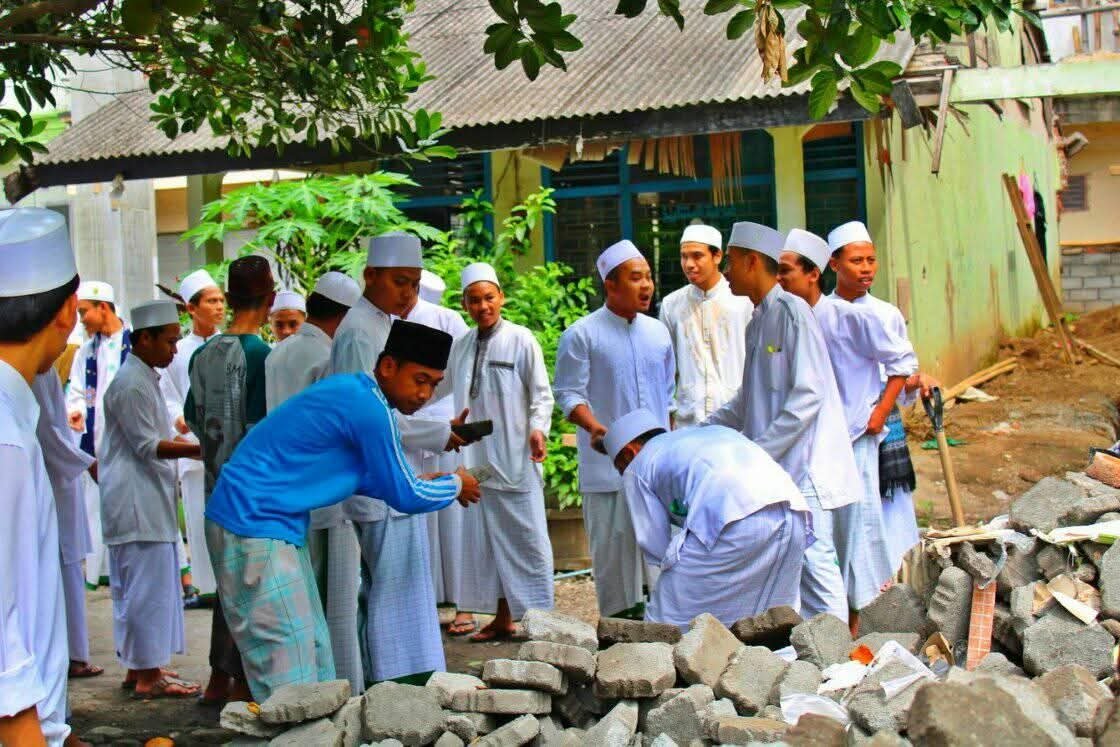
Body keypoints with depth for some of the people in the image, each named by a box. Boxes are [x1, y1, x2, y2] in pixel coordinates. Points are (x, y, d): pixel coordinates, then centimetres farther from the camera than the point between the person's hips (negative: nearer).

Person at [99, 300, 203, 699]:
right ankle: (147, 676, -2)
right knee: (148, 585, -7)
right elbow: (147, 446, -18)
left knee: (138, 586, 14)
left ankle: (140, 666, 21)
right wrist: (199, 449, -22)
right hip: (136, 501, -10)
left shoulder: (145, 379, 16)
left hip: (149, 498, 10)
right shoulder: (131, 384, -15)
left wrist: (190, 445, 16)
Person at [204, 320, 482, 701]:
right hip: (253, 525, -11)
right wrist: (455, 486, 7)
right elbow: (404, 497, -11)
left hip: (275, 525, 11)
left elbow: (355, 477, 24)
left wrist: (419, 485, 15)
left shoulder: (352, 393, 12)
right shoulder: (369, 409, -19)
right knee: (287, 669, -8)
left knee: (314, 651, 14)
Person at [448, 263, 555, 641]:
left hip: (516, 457, -5)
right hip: (477, 457, 5)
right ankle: (502, 617, 19)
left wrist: (538, 428, -18)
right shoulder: (460, 347, 11)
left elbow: (541, 394, -4)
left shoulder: (521, 340, -4)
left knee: (526, 536, -1)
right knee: (488, 538, 9)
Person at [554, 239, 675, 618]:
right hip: (608, 464, -5)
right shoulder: (581, 335, -5)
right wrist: (596, 428, -24)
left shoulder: (658, 332, 12)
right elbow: (569, 394, -7)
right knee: (615, 546, -1)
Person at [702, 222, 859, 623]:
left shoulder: (791, 311, -11)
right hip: (773, 469, 9)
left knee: (813, 558, -9)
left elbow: (808, 394, -18)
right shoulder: (757, 322, 16)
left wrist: (759, 452, -19)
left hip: (805, 462, -9)